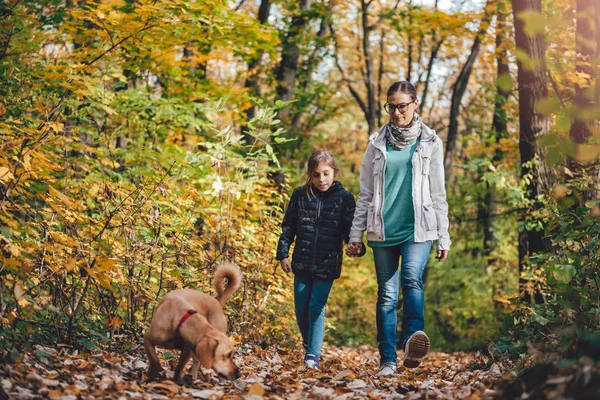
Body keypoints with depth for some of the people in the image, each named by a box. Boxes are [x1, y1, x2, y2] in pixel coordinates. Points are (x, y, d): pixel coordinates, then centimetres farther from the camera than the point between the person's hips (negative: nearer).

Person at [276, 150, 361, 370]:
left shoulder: (344, 197, -3)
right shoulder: (300, 195, 3)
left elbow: (349, 229, -4)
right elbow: (288, 227, 8)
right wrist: (283, 254, 5)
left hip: (328, 265, -3)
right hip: (302, 263, 3)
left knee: (316, 309, -6)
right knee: (301, 310, 10)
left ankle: (313, 355, 1)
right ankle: (309, 345, 33)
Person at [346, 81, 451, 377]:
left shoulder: (430, 142, 8)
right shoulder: (377, 143, 9)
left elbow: (438, 194, 9)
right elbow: (365, 194, 11)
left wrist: (443, 238, 6)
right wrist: (355, 235, 6)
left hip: (418, 229, -1)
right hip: (383, 230, 2)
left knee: (411, 278, -26)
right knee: (387, 294, 1)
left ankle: (413, 341, -40)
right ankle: (388, 361, 5)